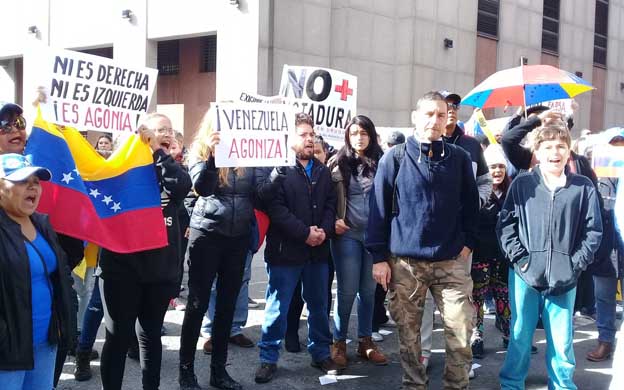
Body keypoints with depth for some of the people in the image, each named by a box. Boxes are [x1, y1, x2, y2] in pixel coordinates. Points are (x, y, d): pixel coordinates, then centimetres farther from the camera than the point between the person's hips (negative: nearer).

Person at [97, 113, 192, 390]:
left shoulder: (171, 169, 9)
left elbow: (183, 185, -13)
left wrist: (159, 154, -12)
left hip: (160, 266, 4)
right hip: (123, 265, -4)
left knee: (151, 334, 16)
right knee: (119, 335, 3)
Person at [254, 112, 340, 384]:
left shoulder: (322, 171, 13)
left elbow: (330, 204, 10)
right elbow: (275, 207, -16)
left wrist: (324, 231, -8)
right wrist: (305, 233, -18)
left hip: (318, 250, 6)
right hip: (286, 250, -5)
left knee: (319, 305, 14)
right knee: (278, 307, 2)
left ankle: (321, 353, 28)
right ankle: (268, 358, 14)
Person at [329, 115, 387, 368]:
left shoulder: (381, 163, 5)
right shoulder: (339, 163, 2)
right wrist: (332, 221, -8)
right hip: (347, 234, -2)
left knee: (368, 290, 10)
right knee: (348, 290, 0)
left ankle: (365, 341, 22)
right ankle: (339, 342, 14)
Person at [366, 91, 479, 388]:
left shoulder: (459, 158, 5)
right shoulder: (394, 158, -1)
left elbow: (471, 204, 13)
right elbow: (378, 209, -1)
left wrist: (468, 242, 4)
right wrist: (379, 256, -4)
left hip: (451, 261, 1)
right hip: (405, 262, -1)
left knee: (460, 331, 0)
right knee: (408, 332, 9)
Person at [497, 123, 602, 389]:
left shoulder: (584, 187, 1)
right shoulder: (522, 184, 1)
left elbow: (593, 232, 3)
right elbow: (505, 225, 2)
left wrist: (575, 265, -4)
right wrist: (519, 258, -6)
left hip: (564, 278, 0)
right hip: (525, 275, 0)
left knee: (562, 342, 9)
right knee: (520, 337, 10)